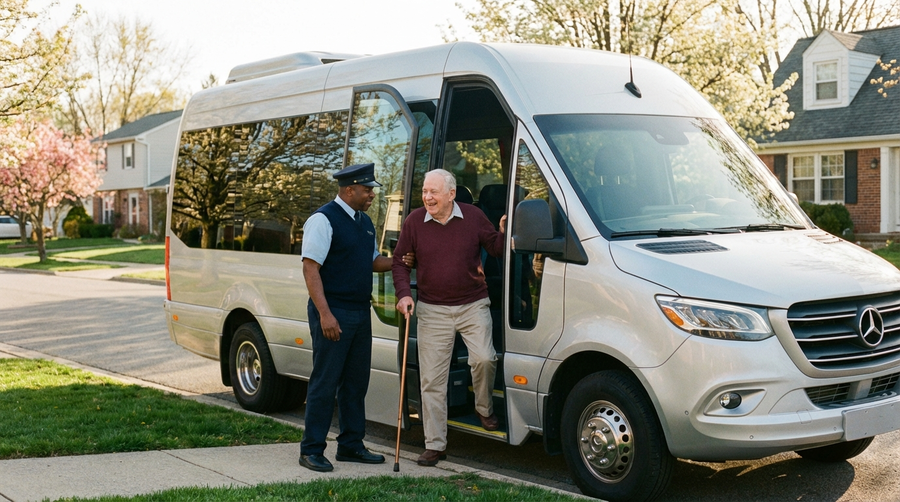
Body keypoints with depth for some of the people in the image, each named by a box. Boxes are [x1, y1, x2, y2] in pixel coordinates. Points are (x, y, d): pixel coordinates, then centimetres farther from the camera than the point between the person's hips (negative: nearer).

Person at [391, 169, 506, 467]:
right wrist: (403, 294, -6)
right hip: (433, 311, 1)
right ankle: (435, 445, 11)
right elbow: (399, 261, 7)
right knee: (431, 379, 1)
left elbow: (495, 249, 6)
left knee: (484, 358, -19)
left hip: (473, 306, -1)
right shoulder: (414, 222, 0)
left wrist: (503, 235, -15)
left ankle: (484, 409, 14)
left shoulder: (473, 217, -2)